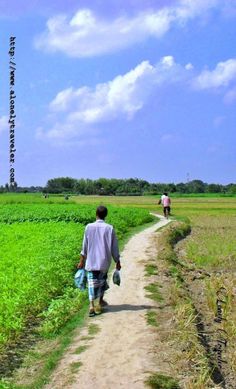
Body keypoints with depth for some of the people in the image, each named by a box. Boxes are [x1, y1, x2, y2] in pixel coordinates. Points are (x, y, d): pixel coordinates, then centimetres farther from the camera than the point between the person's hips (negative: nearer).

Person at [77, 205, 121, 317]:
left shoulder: (89, 227, -6)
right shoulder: (110, 228, -7)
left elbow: (85, 246, 1)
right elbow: (114, 247, -1)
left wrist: (82, 261, 11)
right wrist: (117, 262, 10)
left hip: (91, 262, -1)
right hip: (104, 262, 1)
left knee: (92, 283, 3)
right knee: (102, 281, 20)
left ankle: (92, 306, -12)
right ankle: (99, 303, 34)